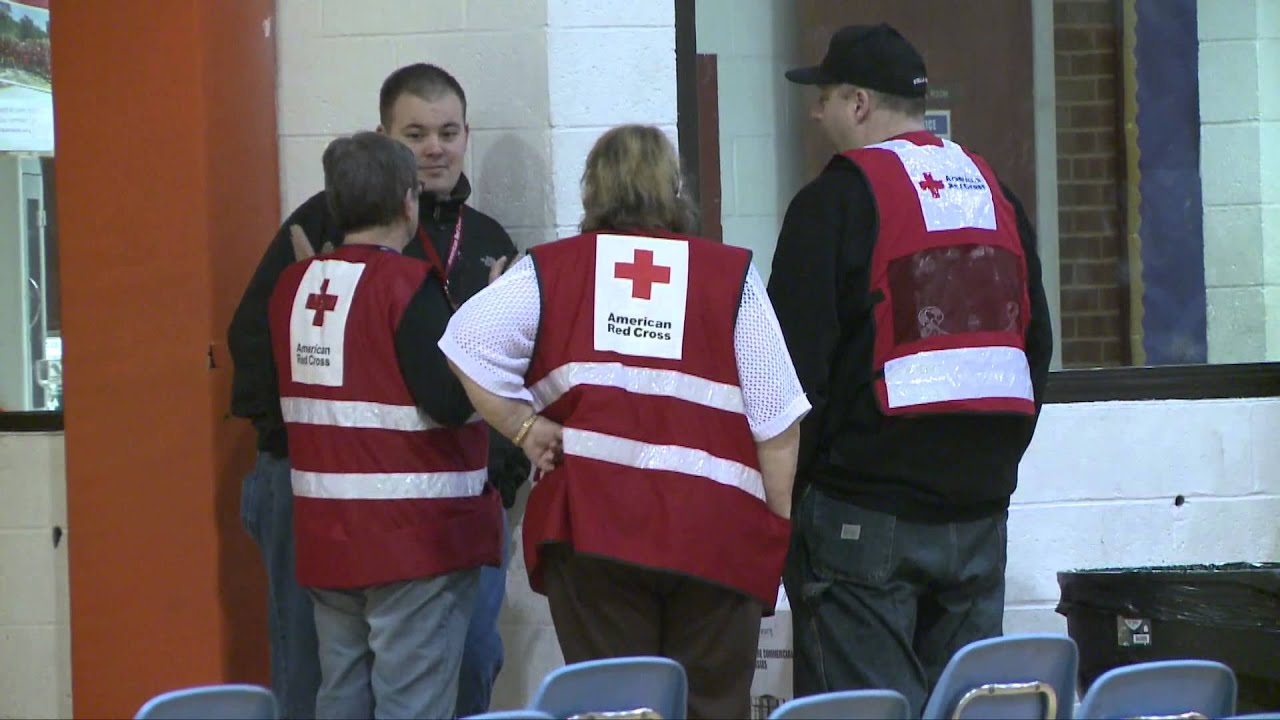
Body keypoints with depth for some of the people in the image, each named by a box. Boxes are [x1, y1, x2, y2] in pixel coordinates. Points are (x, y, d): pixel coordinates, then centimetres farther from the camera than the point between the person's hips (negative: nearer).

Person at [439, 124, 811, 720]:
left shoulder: (549, 271, 5)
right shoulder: (733, 275, 4)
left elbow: (467, 343, -7)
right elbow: (775, 422, 2)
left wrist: (523, 427, 1)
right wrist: (780, 528, 10)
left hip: (591, 529, 0)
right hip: (715, 532, 0)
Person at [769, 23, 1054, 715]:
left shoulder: (836, 199, -8)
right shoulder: (995, 193, 12)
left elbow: (796, 359, -11)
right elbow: (1036, 343, 18)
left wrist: (787, 481, -2)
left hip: (863, 509, -6)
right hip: (979, 506, 6)